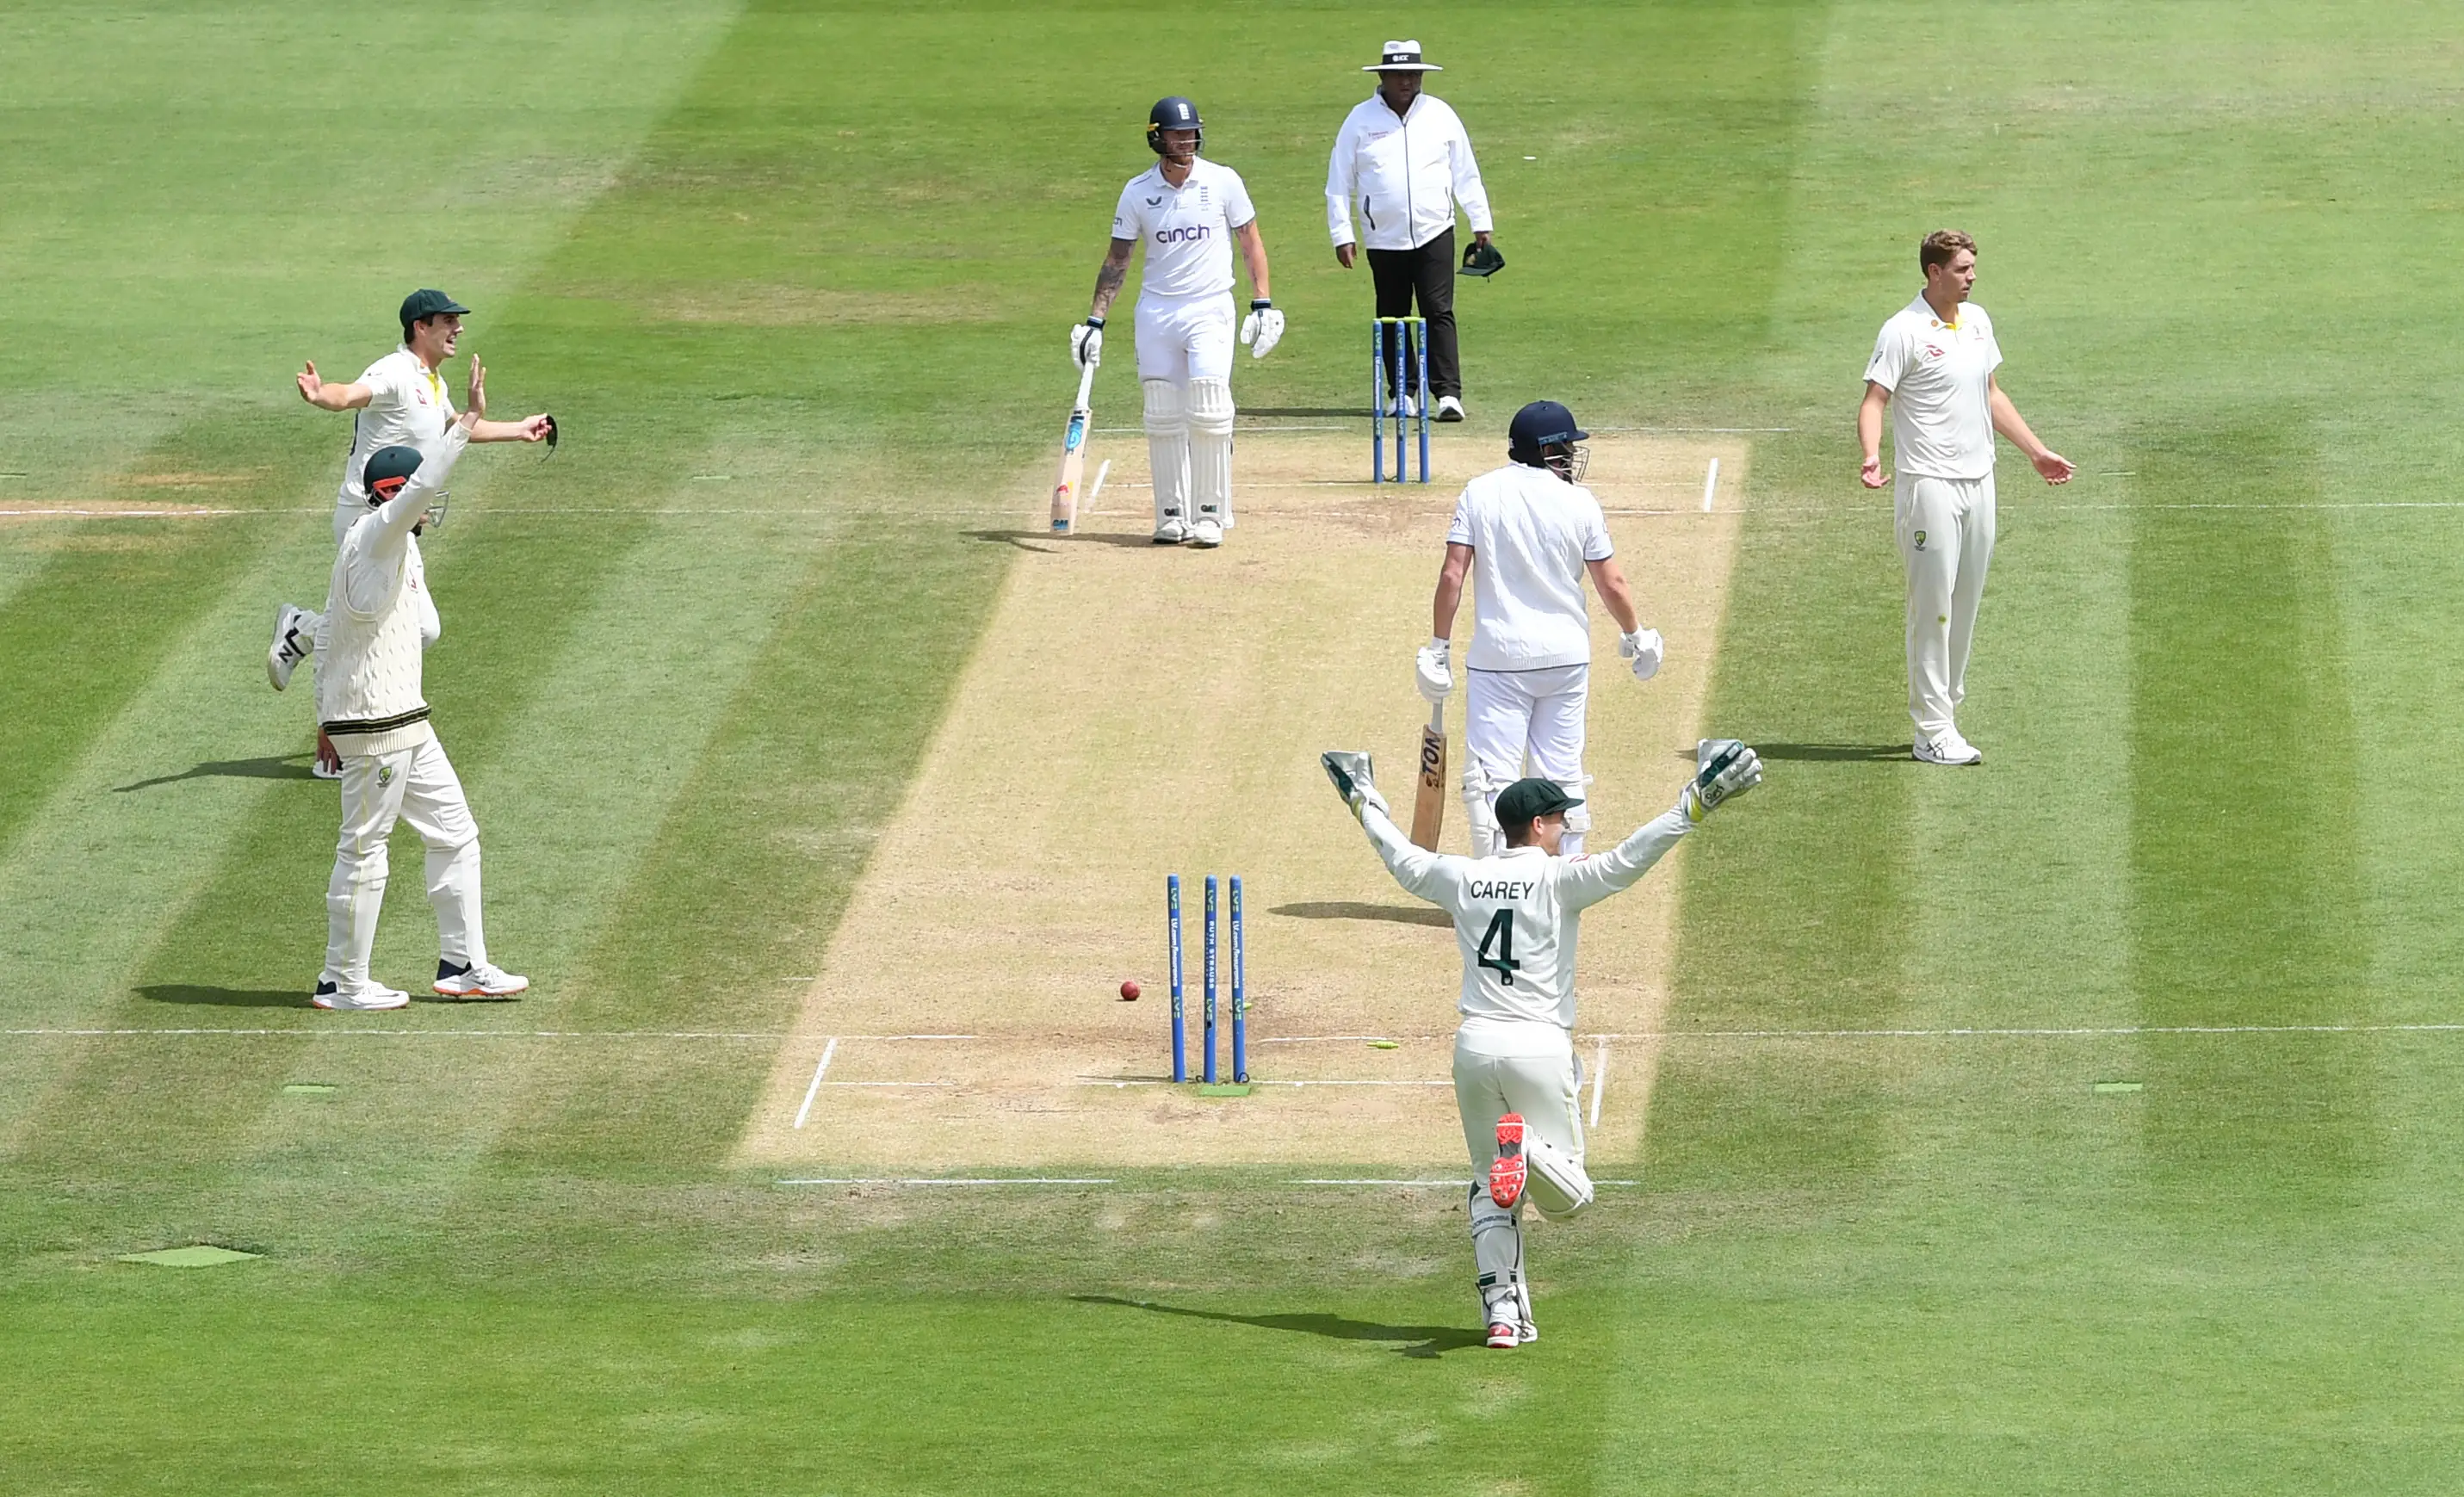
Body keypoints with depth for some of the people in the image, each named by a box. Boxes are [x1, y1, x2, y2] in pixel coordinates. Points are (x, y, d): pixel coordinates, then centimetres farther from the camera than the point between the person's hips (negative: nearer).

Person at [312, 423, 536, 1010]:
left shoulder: (385, 543, 16)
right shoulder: (375, 536, -13)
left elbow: (328, 639, 20)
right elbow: (422, 487, -33)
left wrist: (327, 718, 21)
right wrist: (466, 423, -28)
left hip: (404, 724, 10)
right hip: (376, 726, -10)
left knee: (454, 833, 13)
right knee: (364, 850, -2)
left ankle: (463, 965, 18)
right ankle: (343, 983, 5)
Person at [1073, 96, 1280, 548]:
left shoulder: (1223, 182, -2)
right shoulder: (1138, 192, 2)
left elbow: (1250, 241, 6)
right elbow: (1117, 259, 7)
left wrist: (1263, 303, -3)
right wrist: (1095, 320, 0)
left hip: (1210, 310, -2)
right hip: (1156, 311, 2)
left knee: (1208, 413, -12)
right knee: (1163, 420, 1)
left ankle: (1210, 515, -5)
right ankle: (1172, 516, 8)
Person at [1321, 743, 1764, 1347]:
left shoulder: (1463, 878, 6)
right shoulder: (1559, 881, -7)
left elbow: (1402, 858, 23)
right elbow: (1628, 861, -20)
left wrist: (1365, 805, 41)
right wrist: (1696, 802, -21)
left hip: (1474, 1047, 4)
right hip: (1539, 1048, -4)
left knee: (1490, 1190, 13)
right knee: (1569, 1197, 2)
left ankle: (1501, 1309, 1)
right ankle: (1532, 1149, -31)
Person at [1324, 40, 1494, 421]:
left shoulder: (1440, 115, 6)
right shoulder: (1361, 120, 2)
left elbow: (1466, 174, 11)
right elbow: (1339, 182, 4)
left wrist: (1481, 223, 8)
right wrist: (1341, 235, -1)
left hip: (1434, 235, -1)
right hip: (1384, 240, 1)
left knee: (1439, 313, -9)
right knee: (1393, 319, 8)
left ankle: (1448, 393, -14)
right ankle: (1403, 392, 18)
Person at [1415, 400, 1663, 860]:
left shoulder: (1480, 494, -3)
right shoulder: (1580, 503, -3)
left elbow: (1452, 576, -9)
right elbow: (1612, 585, 1)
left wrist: (1438, 648, -3)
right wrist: (1636, 637, 18)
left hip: (1498, 658, -1)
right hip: (1567, 655, 1)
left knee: (1491, 775, -3)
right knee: (1562, 773, 12)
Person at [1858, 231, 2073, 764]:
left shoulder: (1977, 321, 12)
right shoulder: (1904, 331, -11)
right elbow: (1874, 399, -15)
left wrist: (2036, 451, 25)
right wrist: (1871, 456, -33)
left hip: (1978, 481, 7)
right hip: (1929, 485, -7)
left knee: (1964, 606, 10)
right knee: (1932, 606, -6)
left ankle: (1944, 714, 18)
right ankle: (1933, 732, -5)